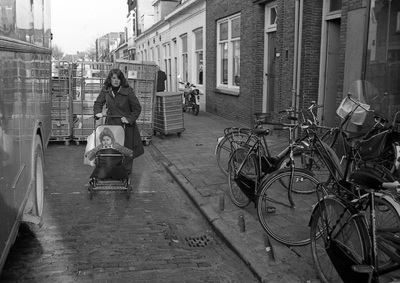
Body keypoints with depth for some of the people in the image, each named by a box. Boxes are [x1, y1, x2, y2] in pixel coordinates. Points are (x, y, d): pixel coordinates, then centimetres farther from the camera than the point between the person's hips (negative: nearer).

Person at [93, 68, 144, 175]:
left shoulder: (127, 91, -11)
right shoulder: (105, 90, 0)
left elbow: (137, 108, -6)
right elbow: (98, 103, 13)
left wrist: (129, 119, -15)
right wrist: (98, 112, -6)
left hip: (125, 124, -2)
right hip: (111, 123, 3)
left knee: (126, 149, 5)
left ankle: (127, 171, 21)